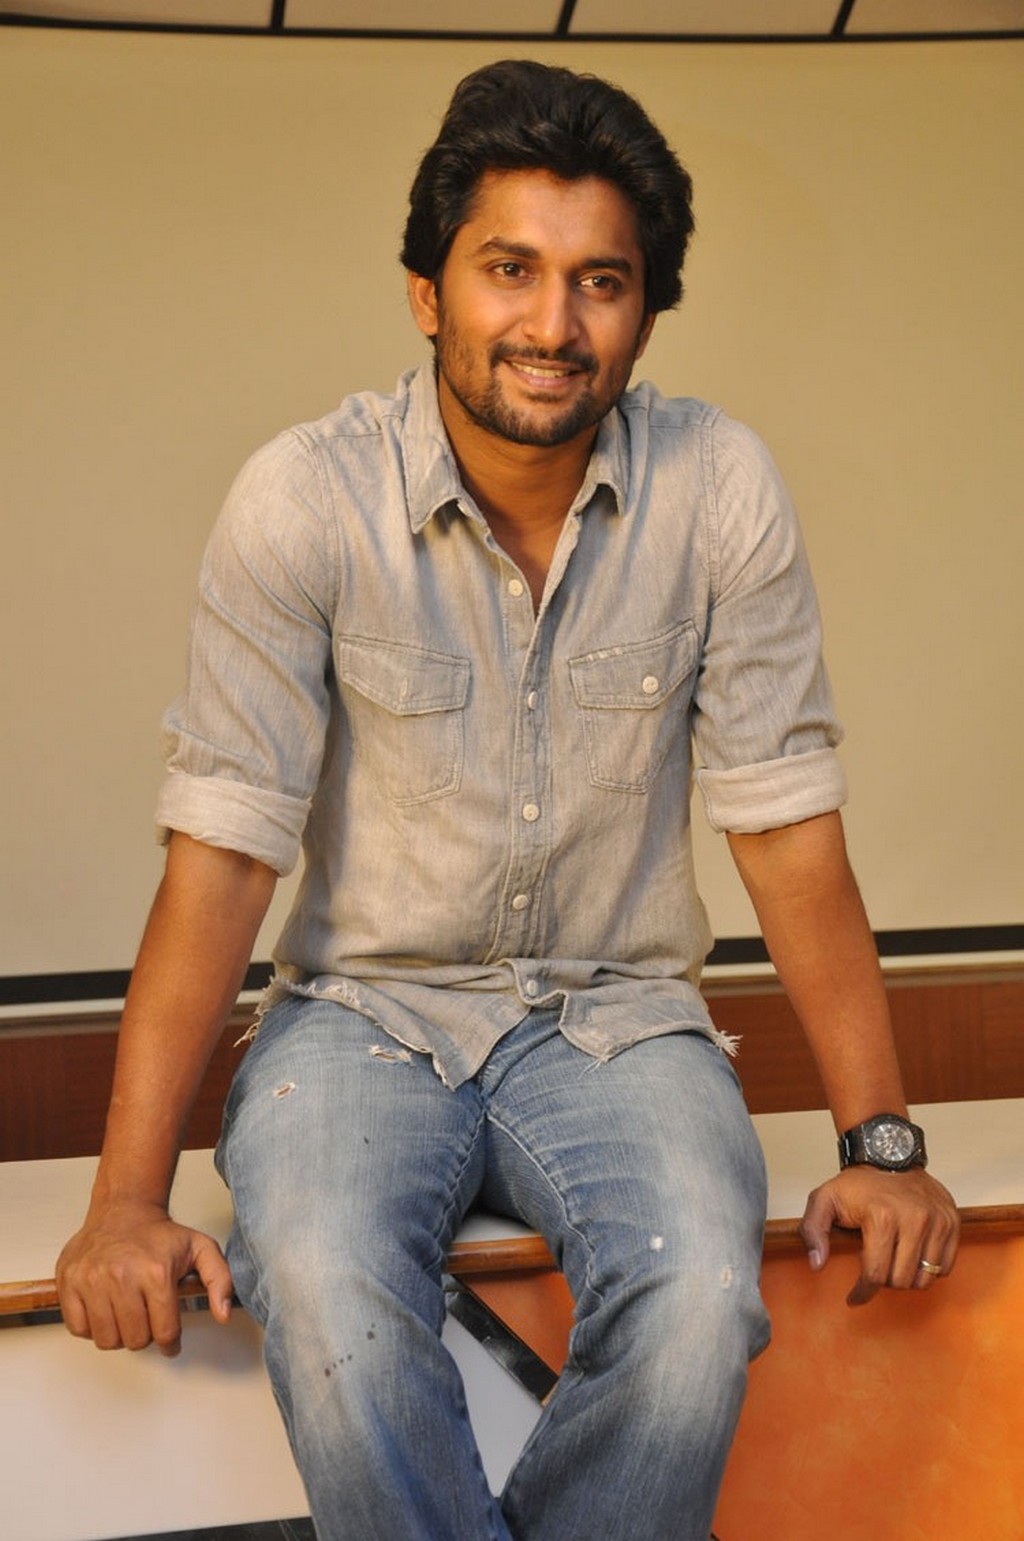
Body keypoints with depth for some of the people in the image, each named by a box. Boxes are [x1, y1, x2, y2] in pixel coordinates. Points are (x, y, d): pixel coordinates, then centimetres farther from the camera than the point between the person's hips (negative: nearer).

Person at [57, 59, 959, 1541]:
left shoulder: (720, 488, -8)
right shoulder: (306, 501, -12)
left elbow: (789, 824, -4)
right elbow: (222, 848, -13)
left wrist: (881, 1140, -7)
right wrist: (128, 1200, -18)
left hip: (619, 1016, 1)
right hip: (366, 1008, -1)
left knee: (698, 1301, -28)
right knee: (328, 1299, -31)